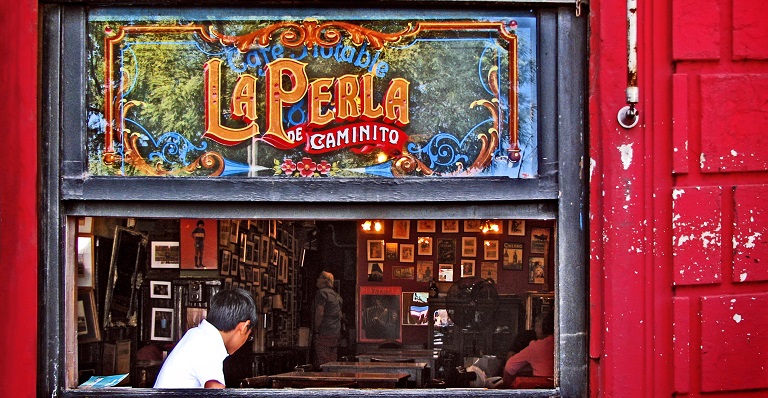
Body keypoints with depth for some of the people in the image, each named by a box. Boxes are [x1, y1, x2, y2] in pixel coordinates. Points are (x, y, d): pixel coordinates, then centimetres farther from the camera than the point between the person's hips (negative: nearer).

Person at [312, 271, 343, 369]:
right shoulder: (336, 295, 19)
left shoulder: (322, 293, -8)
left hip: (324, 333, -9)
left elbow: (320, 313, -16)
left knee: (322, 363, -10)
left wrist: (316, 331, -12)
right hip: (335, 333, 9)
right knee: (332, 363, 10)